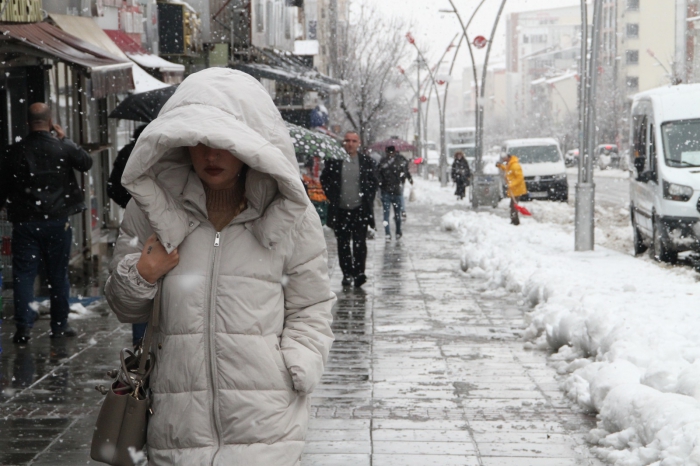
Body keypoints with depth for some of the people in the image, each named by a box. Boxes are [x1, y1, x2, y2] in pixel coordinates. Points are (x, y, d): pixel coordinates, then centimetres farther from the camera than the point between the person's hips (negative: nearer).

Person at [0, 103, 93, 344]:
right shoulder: (63, 148, -6)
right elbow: (86, 163, 12)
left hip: (24, 223, 0)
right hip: (58, 222, 0)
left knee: (23, 274, 4)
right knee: (58, 274, 10)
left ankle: (24, 326, -3)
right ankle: (59, 325, 16)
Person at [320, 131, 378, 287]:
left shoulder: (366, 161, 5)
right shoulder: (334, 161, 2)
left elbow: (373, 181, 13)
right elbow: (324, 179, 11)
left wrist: (368, 199, 3)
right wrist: (332, 197, 3)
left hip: (360, 209, -1)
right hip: (340, 210, 1)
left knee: (360, 242, -9)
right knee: (343, 244, 6)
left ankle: (359, 273, -10)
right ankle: (347, 274, 14)